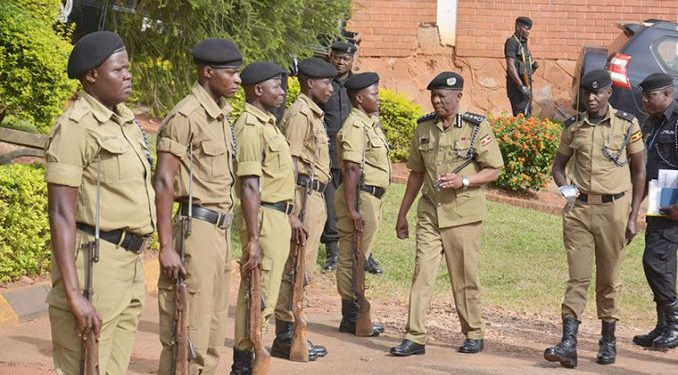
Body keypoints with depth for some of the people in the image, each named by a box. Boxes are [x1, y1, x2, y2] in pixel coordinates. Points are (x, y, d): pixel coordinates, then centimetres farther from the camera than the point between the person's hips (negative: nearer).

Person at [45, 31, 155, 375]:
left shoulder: (126, 120, 13)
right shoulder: (76, 126, -13)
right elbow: (61, 213, -18)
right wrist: (73, 294, -25)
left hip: (131, 265, 8)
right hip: (95, 263, -8)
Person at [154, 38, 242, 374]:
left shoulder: (221, 115, 14)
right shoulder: (186, 116, -13)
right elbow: (163, 182, -17)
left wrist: (226, 235, 18)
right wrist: (166, 246, -21)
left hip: (221, 231, 9)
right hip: (197, 230, -9)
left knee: (213, 333, 14)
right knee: (188, 334, -5)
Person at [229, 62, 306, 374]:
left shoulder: (268, 123, 15)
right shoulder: (251, 126, -17)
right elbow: (249, 186, -22)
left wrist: (291, 216, 24)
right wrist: (253, 239, -26)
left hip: (278, 216, 10)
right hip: (264, 217, -10)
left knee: (263, 292, 15)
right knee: (259, 295, -5)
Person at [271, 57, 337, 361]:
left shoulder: (313, 114, 19)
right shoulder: (299, 114, -12)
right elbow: (291, 163, -18)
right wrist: (295, 210, -23)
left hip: (314, 199, 10)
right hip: (303, 197, -10)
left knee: (302, 268, 13)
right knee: (295, 268, -8)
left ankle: (291, 334, 19)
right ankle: (285, 338, -4)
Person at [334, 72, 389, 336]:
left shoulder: (370, 123, 15)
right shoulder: (355, 127, -16)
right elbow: (352, 169, -22)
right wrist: (352, 209, -25)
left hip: (371, 197, 10)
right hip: (360, 196, -10)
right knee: (351, 258, -4)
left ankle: (354, 315, 22)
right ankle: (351, 319, 1)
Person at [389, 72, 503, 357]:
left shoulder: (477, 128, -6)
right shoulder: (424, 127, 7)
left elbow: (493, 171, -4)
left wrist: (463, 181, -20)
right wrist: (402, 213, 15)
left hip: (464, 215, -3)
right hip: (429, 213, 3)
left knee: (465, 278, 5)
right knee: (422, 273, -4)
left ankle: (473, 335, 21)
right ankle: (415, 337, -2)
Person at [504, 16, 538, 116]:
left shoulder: (523, 45, 19)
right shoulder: (512, 42, -8)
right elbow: (511, 67, -19)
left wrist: (534, 66, 1)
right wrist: (522, 86, -24)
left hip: (526, 87, 9)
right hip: (516, 86, -9)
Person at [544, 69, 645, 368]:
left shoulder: (627, 125, -1)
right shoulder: (573, 126, 6)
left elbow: (639, 170, 4)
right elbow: (559, 165, 16)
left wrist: (633, 217, 1)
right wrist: (566, 189, -6)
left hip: (613, 209, -2)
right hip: (579, 209, 2)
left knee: (608, 278, 7)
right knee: (577, 277, -3)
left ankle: (608, 341, 19)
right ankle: (568, 344, -8)